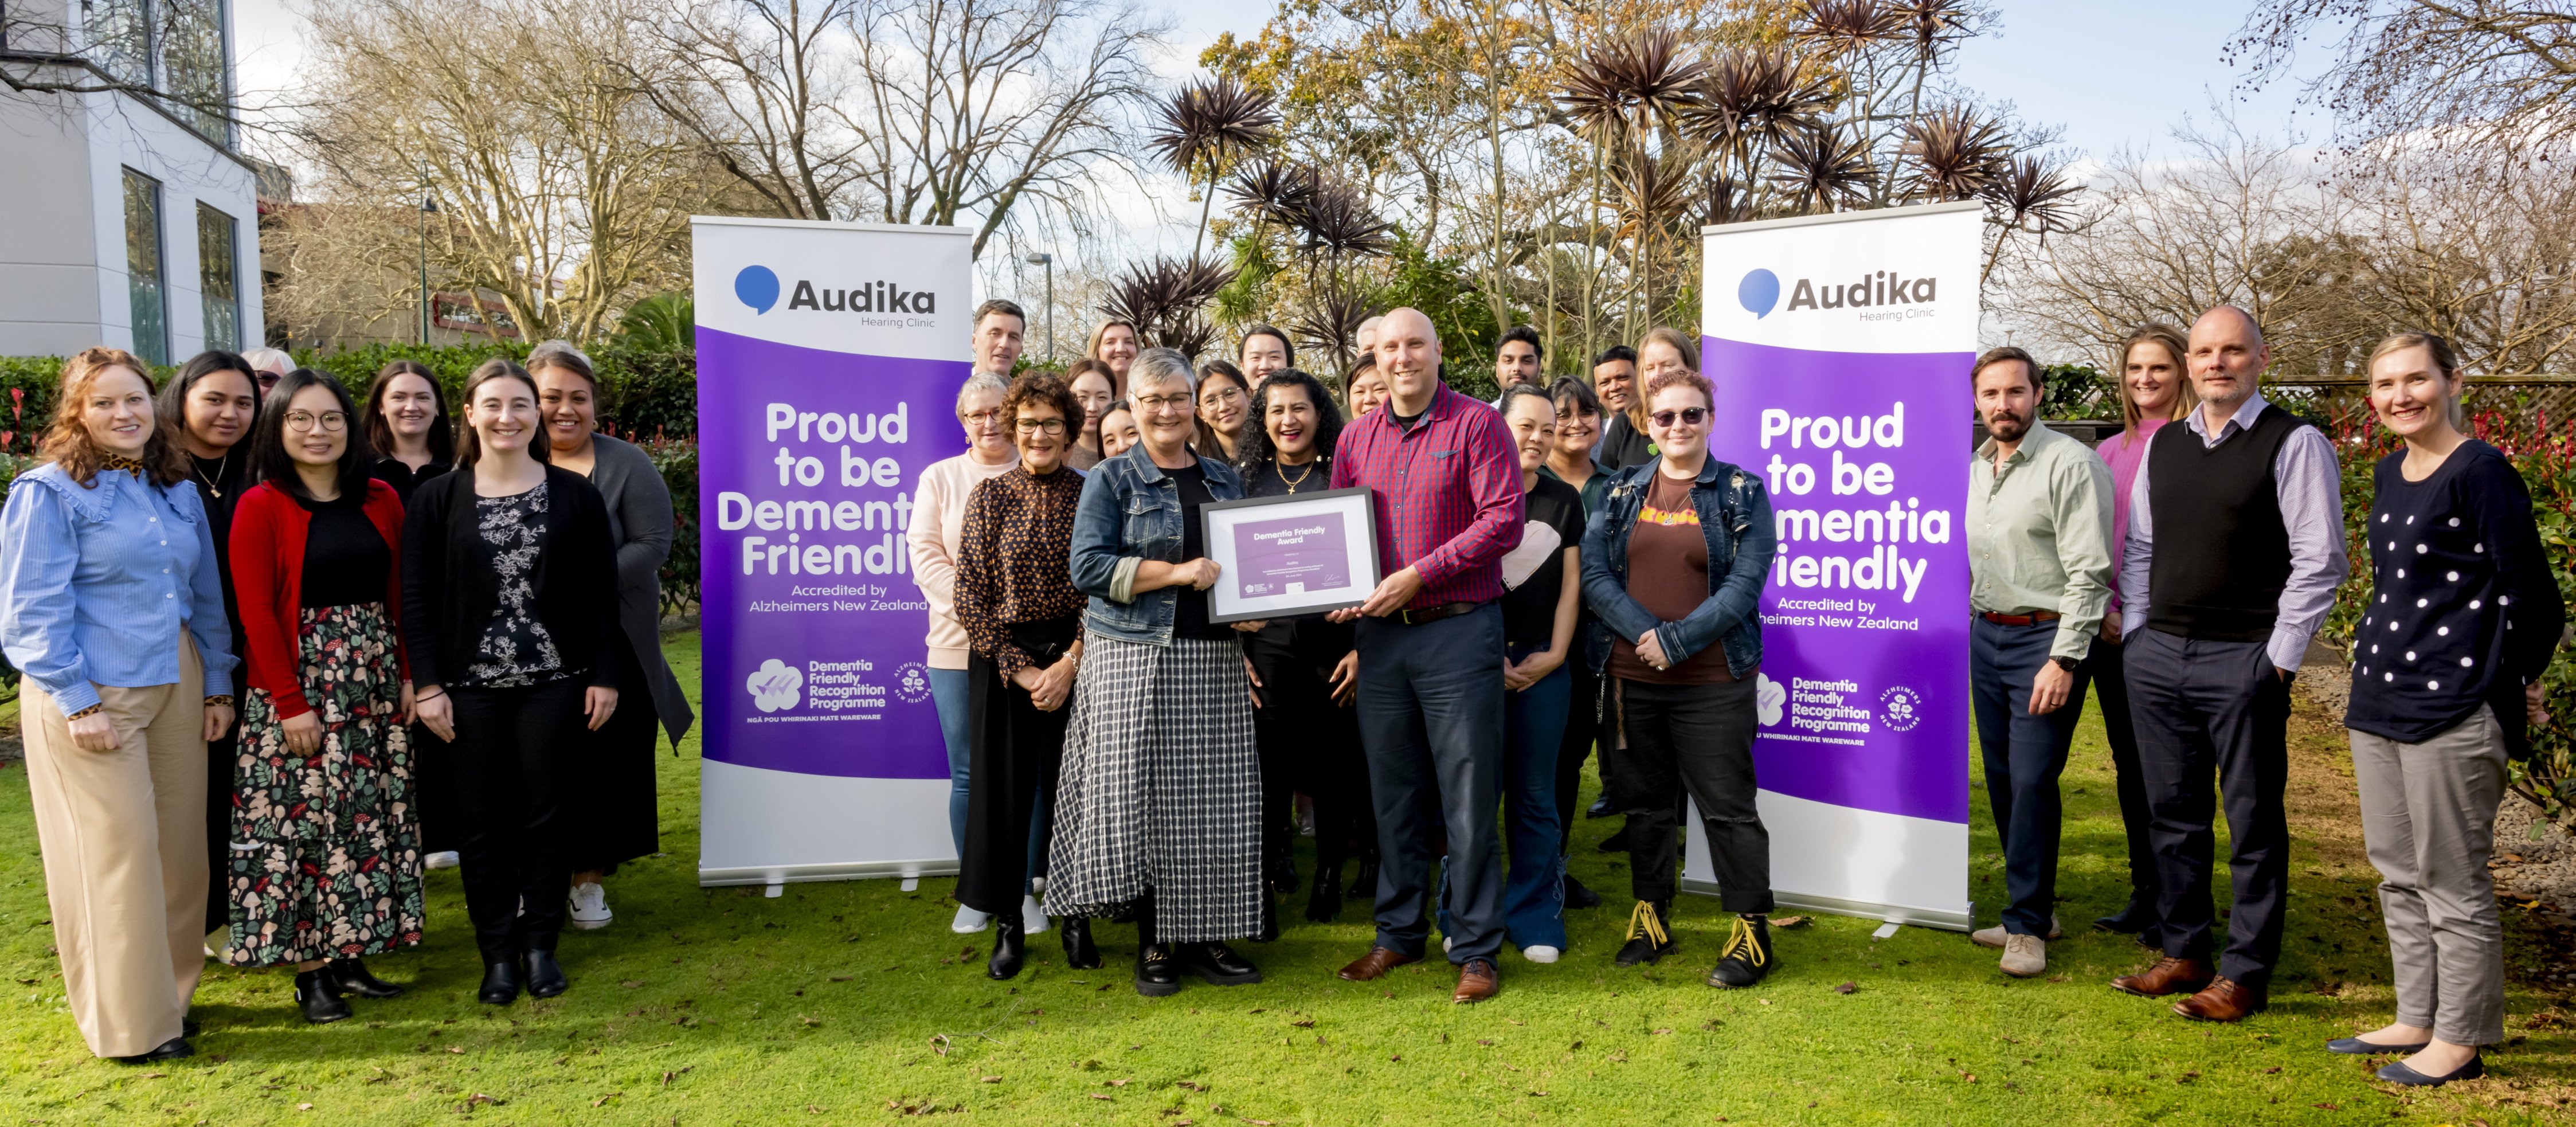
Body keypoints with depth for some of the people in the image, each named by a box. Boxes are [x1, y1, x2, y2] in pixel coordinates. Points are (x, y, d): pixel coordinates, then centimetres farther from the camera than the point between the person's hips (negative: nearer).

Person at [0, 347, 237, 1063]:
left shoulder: (178, 491, 11)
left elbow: (207, 595, 15)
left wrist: (217, 685, 11)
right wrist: (77, 702, -14)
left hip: (176, 688, 5)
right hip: (90, 694, -5)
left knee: (179, 845, 7)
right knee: (116, 851, -2)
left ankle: (170, 993, 23)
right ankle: (129, 1022, 10)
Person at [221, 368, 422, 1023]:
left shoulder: (380, 501, 7)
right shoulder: (261, 507, -6)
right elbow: (257, 611, -9)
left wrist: (408, 675, 4)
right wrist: (290, 703, -13)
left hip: (375, 680, 5)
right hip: (299, 681, -4)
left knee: (370, 816, 7)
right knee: (301, 817, -1)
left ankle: (349, 956, 18)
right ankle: (311, 972, 9)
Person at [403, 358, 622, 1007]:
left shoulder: (575, 495, 3)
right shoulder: (436, 499, 2)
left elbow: (601, 594, 3)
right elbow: (416, 598, 1)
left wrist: (604, 676, -2)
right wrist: (427, 684, -5)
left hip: (554, 683, 0)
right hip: (470, 686, 0)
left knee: (547, 815, 5)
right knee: (483, 821, 4)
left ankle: (541, 946, 18)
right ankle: (498, 954, 15)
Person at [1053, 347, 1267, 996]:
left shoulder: (1224, 480, 16)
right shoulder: (1112, 480, 3)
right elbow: (1089, 566, -8)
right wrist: (1177, 573, -15)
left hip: (1213, 660, 4)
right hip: (1135, 656, -4)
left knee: (1212, 796, 3)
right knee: (1140, 794, -6)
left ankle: (1204, 938, 13)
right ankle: (1154, 943, 7)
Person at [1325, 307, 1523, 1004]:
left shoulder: (1478, 425, -4)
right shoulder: (1356, 438, 12)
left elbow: (1504, 522, -12)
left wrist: (1418, 575, -16)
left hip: (1459, 630, -5)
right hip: (1381, 634, 5)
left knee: (1468, 796, 0)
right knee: (1393, 794, 13)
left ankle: (1476, 950, 10)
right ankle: (1399, 934, 26)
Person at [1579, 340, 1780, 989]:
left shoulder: (1742, 494, 0)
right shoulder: (1623, 492, 9)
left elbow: (1744, 586, -9)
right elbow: (1593, 572, 0)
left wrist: (1678, 641, -15)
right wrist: (1645, 633, -14)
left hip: (1713, 681, -4)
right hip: (1632, 677, 4)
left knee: (1727, 807, -1)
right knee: (1645, 805, 13)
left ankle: (1752, 934, 10)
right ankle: (1650, 922, 27)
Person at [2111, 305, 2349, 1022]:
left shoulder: (2294, 444, -5)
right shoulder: (2163, 445, 13)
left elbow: (2320, 560, -8)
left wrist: (2280, 656, -10)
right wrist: (2138, 634, 11)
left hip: (2245, 661, -6)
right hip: (2157, 654, 6)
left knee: (2253, 821, 2)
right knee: (2173, 811, 12)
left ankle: (2245, 973, 11)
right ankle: (2183, 952, 25)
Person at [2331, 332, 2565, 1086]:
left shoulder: (2481, 473, -13)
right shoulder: (2387, 474, 12)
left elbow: (2530, 598, -11)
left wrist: (2506, 687, 0)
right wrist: (2378, 667, 15)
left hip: (2452, 712, -8)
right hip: (2379, 701, 8)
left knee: (2451, 881, 1)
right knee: (2399, 874, 15)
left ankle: (2460, 1042, 13)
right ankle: (2416, 1020, 27)